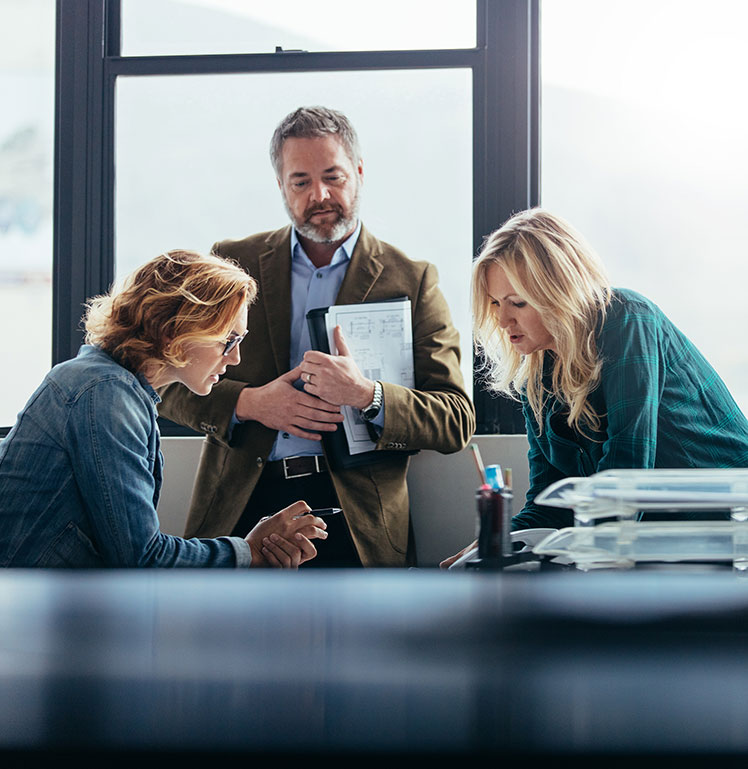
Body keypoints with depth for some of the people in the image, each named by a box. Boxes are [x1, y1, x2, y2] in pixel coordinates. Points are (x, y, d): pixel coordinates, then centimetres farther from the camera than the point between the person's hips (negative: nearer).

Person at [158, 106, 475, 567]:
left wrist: (366, 395, -16)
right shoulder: (233, 264, 13)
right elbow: (170, 383, 12)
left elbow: (457, 423, 2)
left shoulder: (412, 281, 7)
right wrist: (249, 403, -7)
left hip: (354, 524, -1)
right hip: (241, 508, 1)